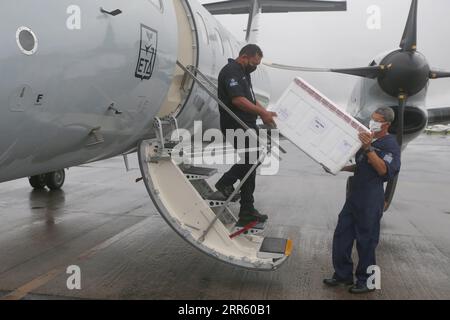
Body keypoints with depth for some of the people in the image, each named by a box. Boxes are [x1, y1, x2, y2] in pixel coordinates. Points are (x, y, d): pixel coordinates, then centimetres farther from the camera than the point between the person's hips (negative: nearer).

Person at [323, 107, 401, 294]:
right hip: (355, 196, 8)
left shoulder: (391, 145, -8)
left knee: (366, 240, 1)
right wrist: (341, 168, 14)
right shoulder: (369, 140, 18)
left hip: (371, 200, -8)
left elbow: (383, 170, -22)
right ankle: (343, 275, 23)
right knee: (342, 235, 10)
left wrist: (368, 149, -30)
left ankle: (366, 281, 16)